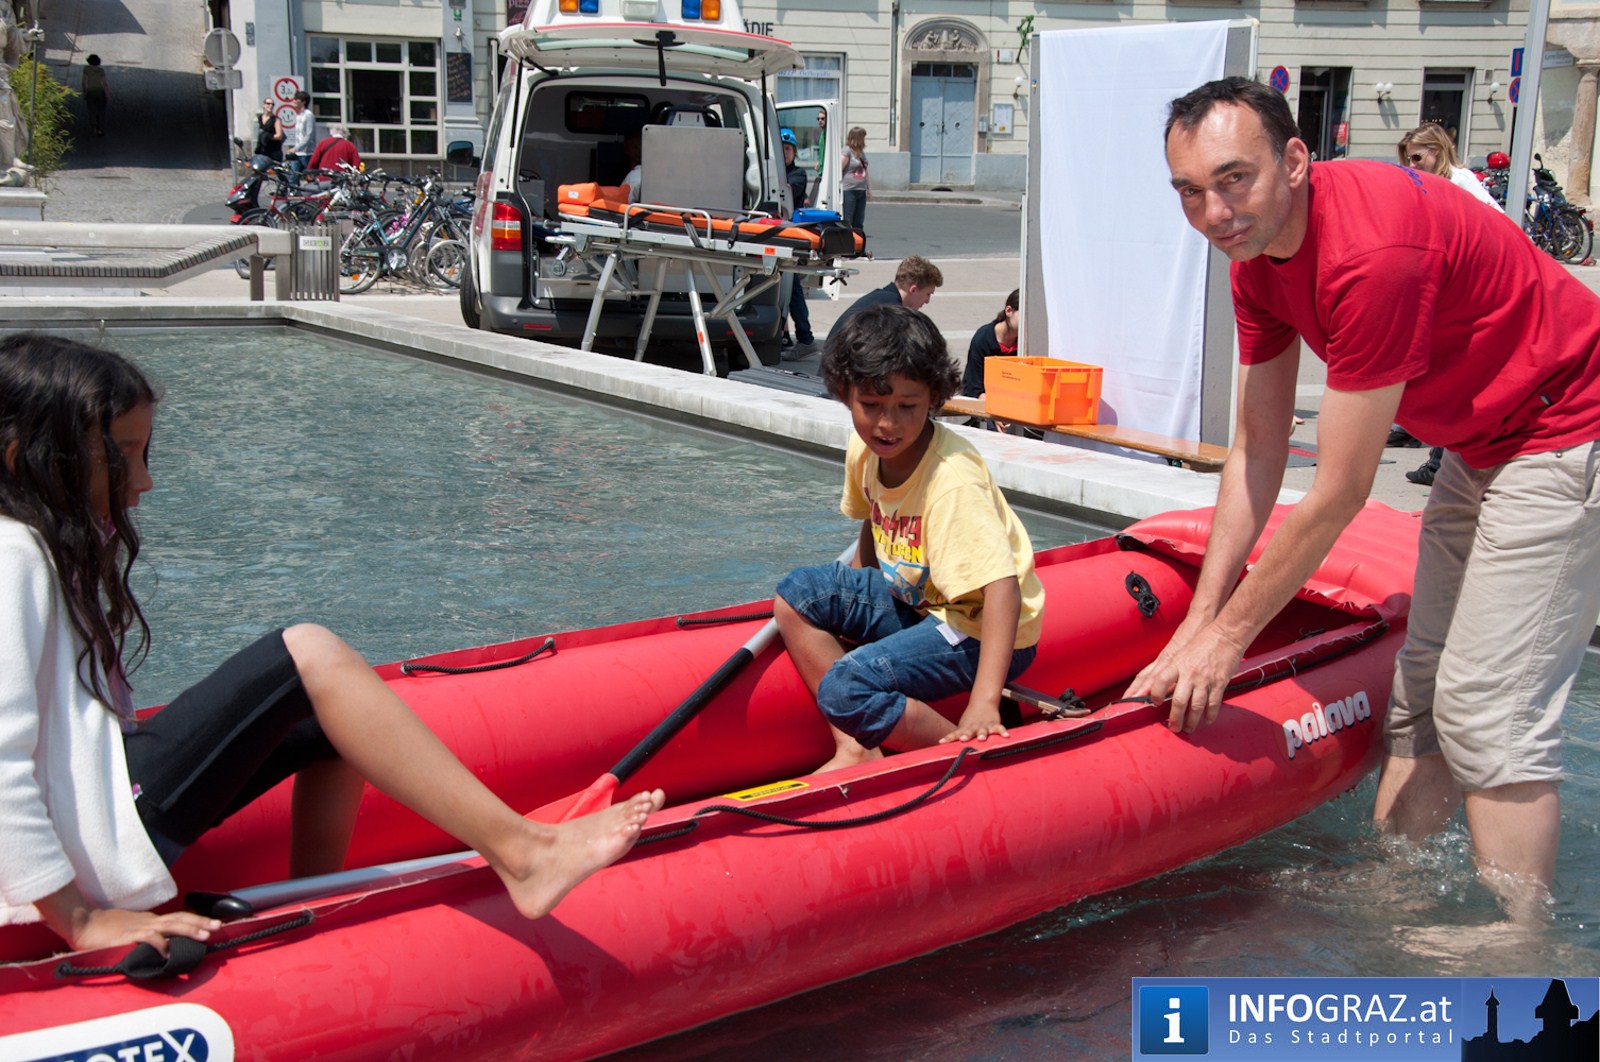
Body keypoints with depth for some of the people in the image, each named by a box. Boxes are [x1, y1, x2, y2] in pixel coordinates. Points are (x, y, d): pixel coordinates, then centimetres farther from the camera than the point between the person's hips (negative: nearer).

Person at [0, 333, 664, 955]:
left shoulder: (54, 542, 18)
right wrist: (83, 923, -23)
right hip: (91, 846, -10)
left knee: (331, 720, 9)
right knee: (310, 657, -20)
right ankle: (520, 853, -23)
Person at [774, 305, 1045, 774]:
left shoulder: (952, 480, -29)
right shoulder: (863, 451, -5)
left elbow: (1002, 586, -37)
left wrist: (983, 702, -46)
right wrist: (851, 603, 12)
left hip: (978, 630, -9)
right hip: (912, 602, 9)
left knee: (847, 688, -25)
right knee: (795, 593, 0)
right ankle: (854, 748, -5)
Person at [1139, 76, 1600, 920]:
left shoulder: (1372, 251, -33)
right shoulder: (1256, 256, -4)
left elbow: (1338, 496, -28)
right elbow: (1257, 453, 0)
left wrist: (1227, 637, -19)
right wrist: (1198, 625, -2)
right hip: (1479, 445, 9)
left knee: (1488, 713, -9)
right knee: (1423, 685, 14)